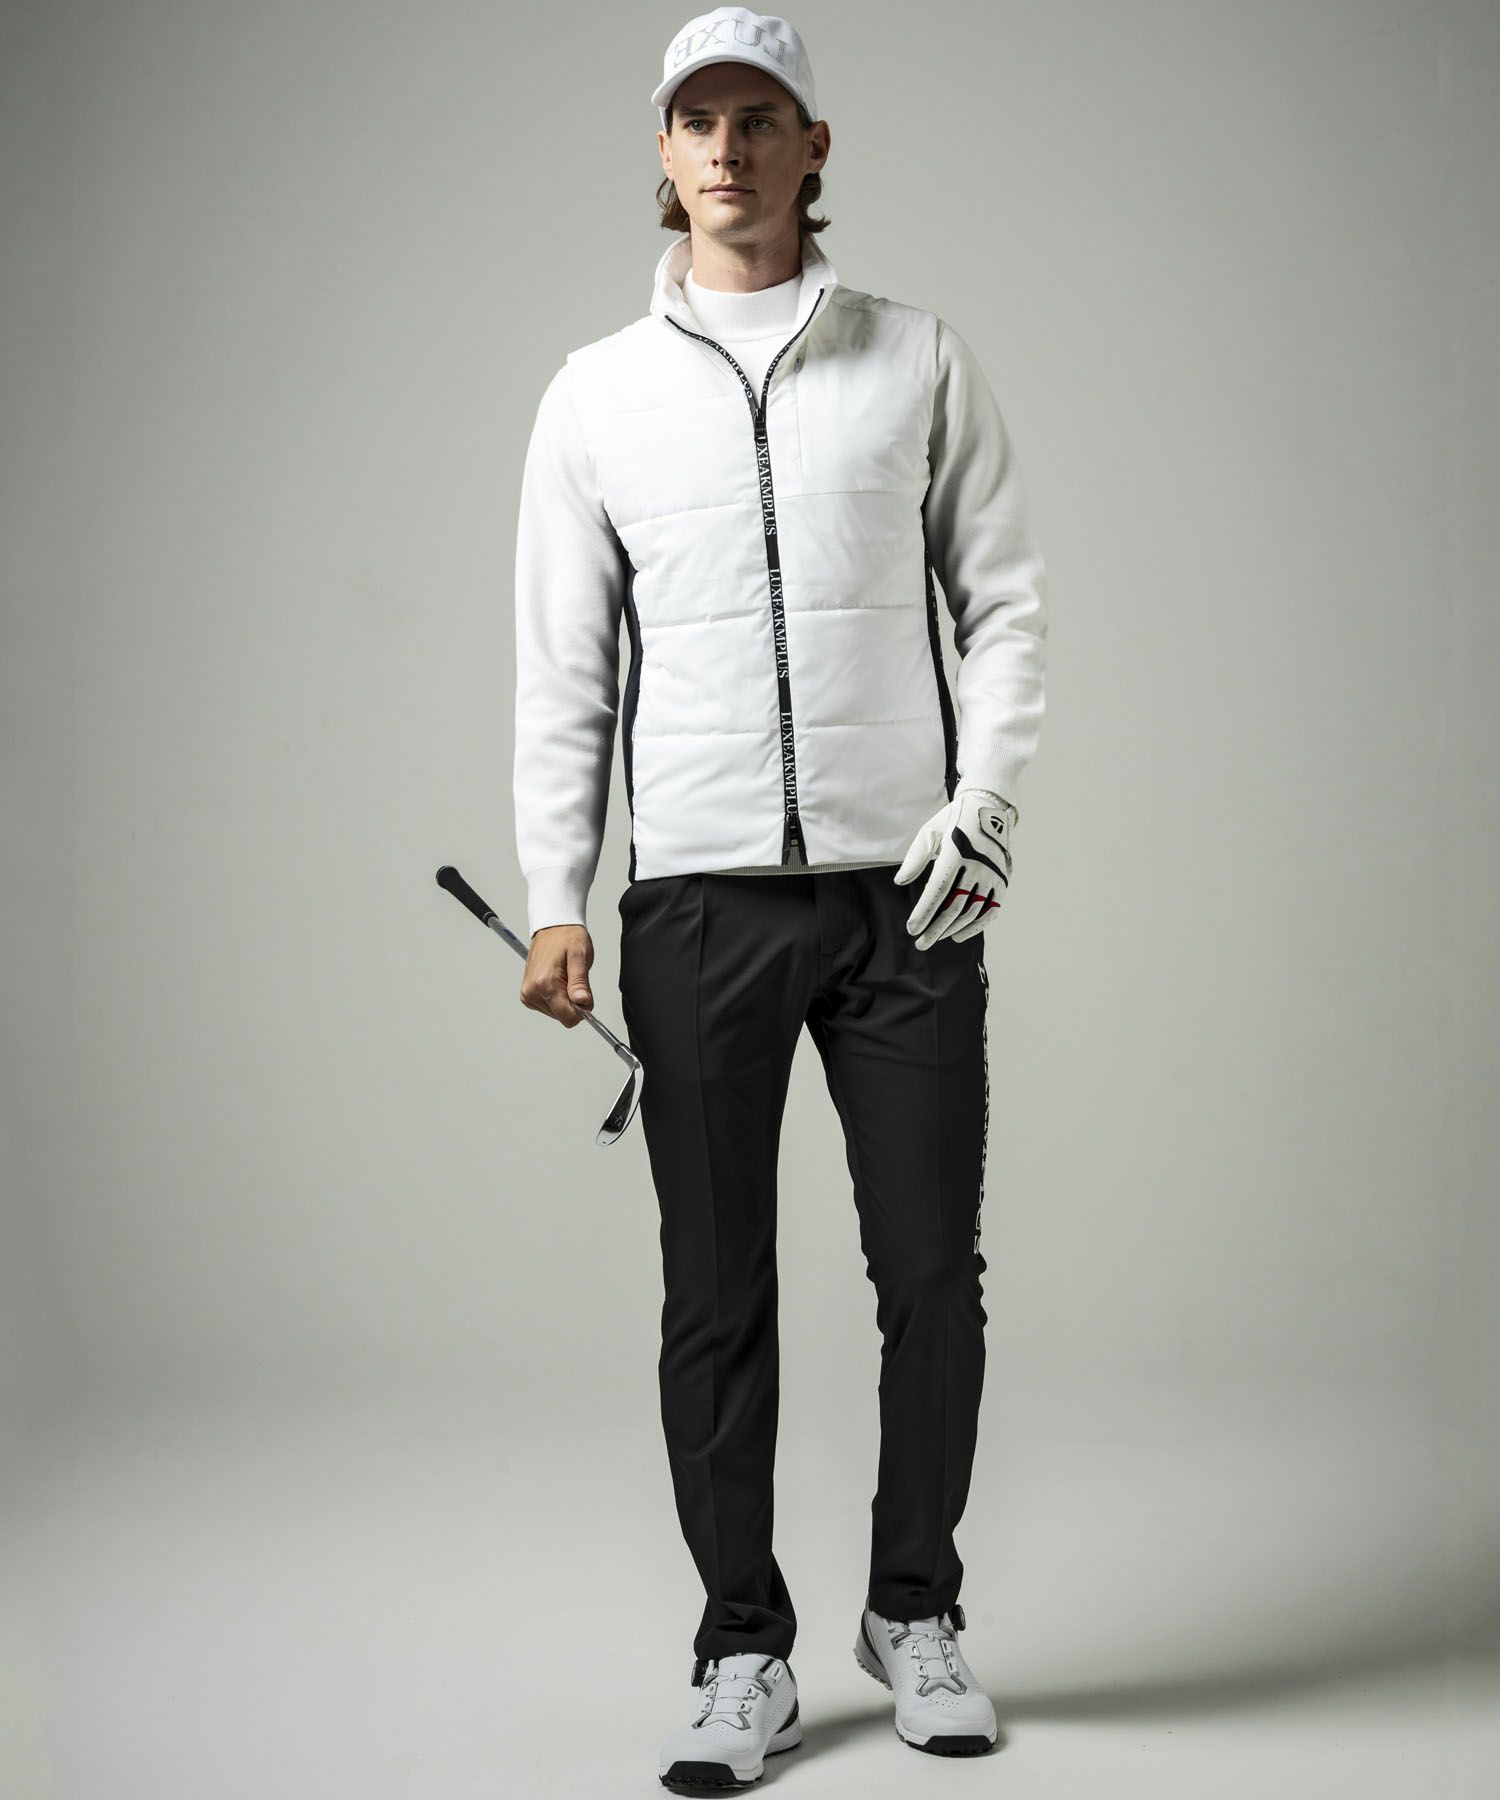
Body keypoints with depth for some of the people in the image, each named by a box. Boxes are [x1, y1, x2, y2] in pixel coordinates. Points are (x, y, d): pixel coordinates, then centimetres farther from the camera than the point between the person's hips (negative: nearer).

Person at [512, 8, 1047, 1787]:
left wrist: (985, 801, -6)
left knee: (931, 1273, 4)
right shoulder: (597, 394, 8)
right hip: (698, 902, 0)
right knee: (716, 1295, 3)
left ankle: (916, 1610, 22)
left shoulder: (921, 364, 7)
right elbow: (563, 666, 7)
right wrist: (556, 895, 0)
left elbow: (1004, 602, 7)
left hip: (908, 895, 0)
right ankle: (744, 1653, 15)